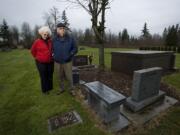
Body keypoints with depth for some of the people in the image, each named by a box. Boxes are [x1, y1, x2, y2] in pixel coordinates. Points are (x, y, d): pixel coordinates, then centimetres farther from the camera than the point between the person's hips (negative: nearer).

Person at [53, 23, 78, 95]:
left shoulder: (70, 38, -5)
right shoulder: (55, 39, 2)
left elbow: (75, 48, -2)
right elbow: (53, 49, 15)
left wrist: (70, 55, -16)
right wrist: (54, 56, 1)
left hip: (67, 61, -2)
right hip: (58, 62, 3)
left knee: (69, 76, 4)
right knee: (61, 76, 16)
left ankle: (71, 89, 23)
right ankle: (61, 88, 35)